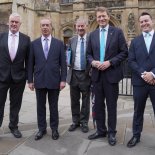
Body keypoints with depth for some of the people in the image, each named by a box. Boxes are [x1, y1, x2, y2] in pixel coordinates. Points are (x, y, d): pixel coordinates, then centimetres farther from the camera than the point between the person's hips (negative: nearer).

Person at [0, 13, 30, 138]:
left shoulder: (26, 39, 1)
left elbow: (28, 60, 3)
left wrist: (28, 76, 0)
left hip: (18, 77, 1)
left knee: (16, 104, 13)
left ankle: (14, 126, 30)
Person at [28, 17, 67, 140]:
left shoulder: (59, 43, 3)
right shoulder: (34, 43, 5)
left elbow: (63, 63, 1)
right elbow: (31, 63, 5)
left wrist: (63, 79, -6)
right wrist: (30, 80, 1)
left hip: (54, 80, -1)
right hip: (39, 80, 1)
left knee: (53, 106, 9)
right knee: (40, 106, 10)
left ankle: (54, 129, 23)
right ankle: (42, 129, 24)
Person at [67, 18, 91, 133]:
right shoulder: (72, 40, 8)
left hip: (86, 74, -3)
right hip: (74, 74, 3)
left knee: (85, 100, 7)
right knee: (74, 100, 12)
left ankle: (84, 122, 21)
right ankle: (75, 121, 26)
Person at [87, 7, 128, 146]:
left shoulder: (117, 32, -1)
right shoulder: (93, 34, 10)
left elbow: (124, 52, -5)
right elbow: (89, 54, 13)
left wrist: (110, 62, -16)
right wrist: (92, 62, -8)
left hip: (111, 74, -4)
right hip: (97, 74, 4)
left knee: (111, 105, 5)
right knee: (98, 104, 11)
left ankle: (111, 133, 20)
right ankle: (101, 130, 26)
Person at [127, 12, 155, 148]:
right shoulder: (135, 42, 10)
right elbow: (131, 61, 2)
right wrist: (143, 74, -12)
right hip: (139, 82, 2)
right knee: (138, 111, 12)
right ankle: (136, 135, 27)